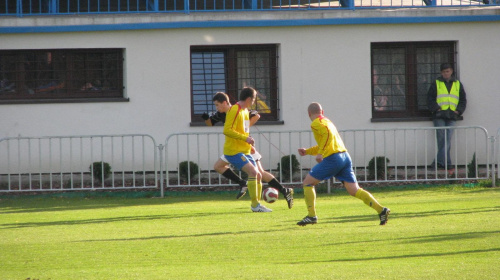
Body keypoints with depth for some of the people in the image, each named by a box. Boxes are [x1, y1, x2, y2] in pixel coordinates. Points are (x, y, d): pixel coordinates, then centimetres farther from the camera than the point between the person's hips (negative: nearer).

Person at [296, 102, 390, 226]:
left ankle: (311, 216, 0)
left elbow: (328, 134, -20)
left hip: (332, 159, -8)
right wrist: (307, 151, 35)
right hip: (345, 157, 8)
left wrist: (320, 153, -22)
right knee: (354, 190, 3)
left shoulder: (316, 123, -1)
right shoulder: (327, 121, 27)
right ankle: (381, 209, -12)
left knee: (307, 183, 5)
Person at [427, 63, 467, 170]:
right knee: (442, 139, -8)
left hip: (451, 117, 2)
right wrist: (436, 109, -9)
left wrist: (458, 110, 2)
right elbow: (430, 99, 5)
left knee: (447, 139, -7)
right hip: (439, 116, -2)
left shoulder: (458, 85, 16)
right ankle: (446, 162, -8)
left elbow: (463, 100, 17)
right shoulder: (436, 84, 10)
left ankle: (439, 161, -7)